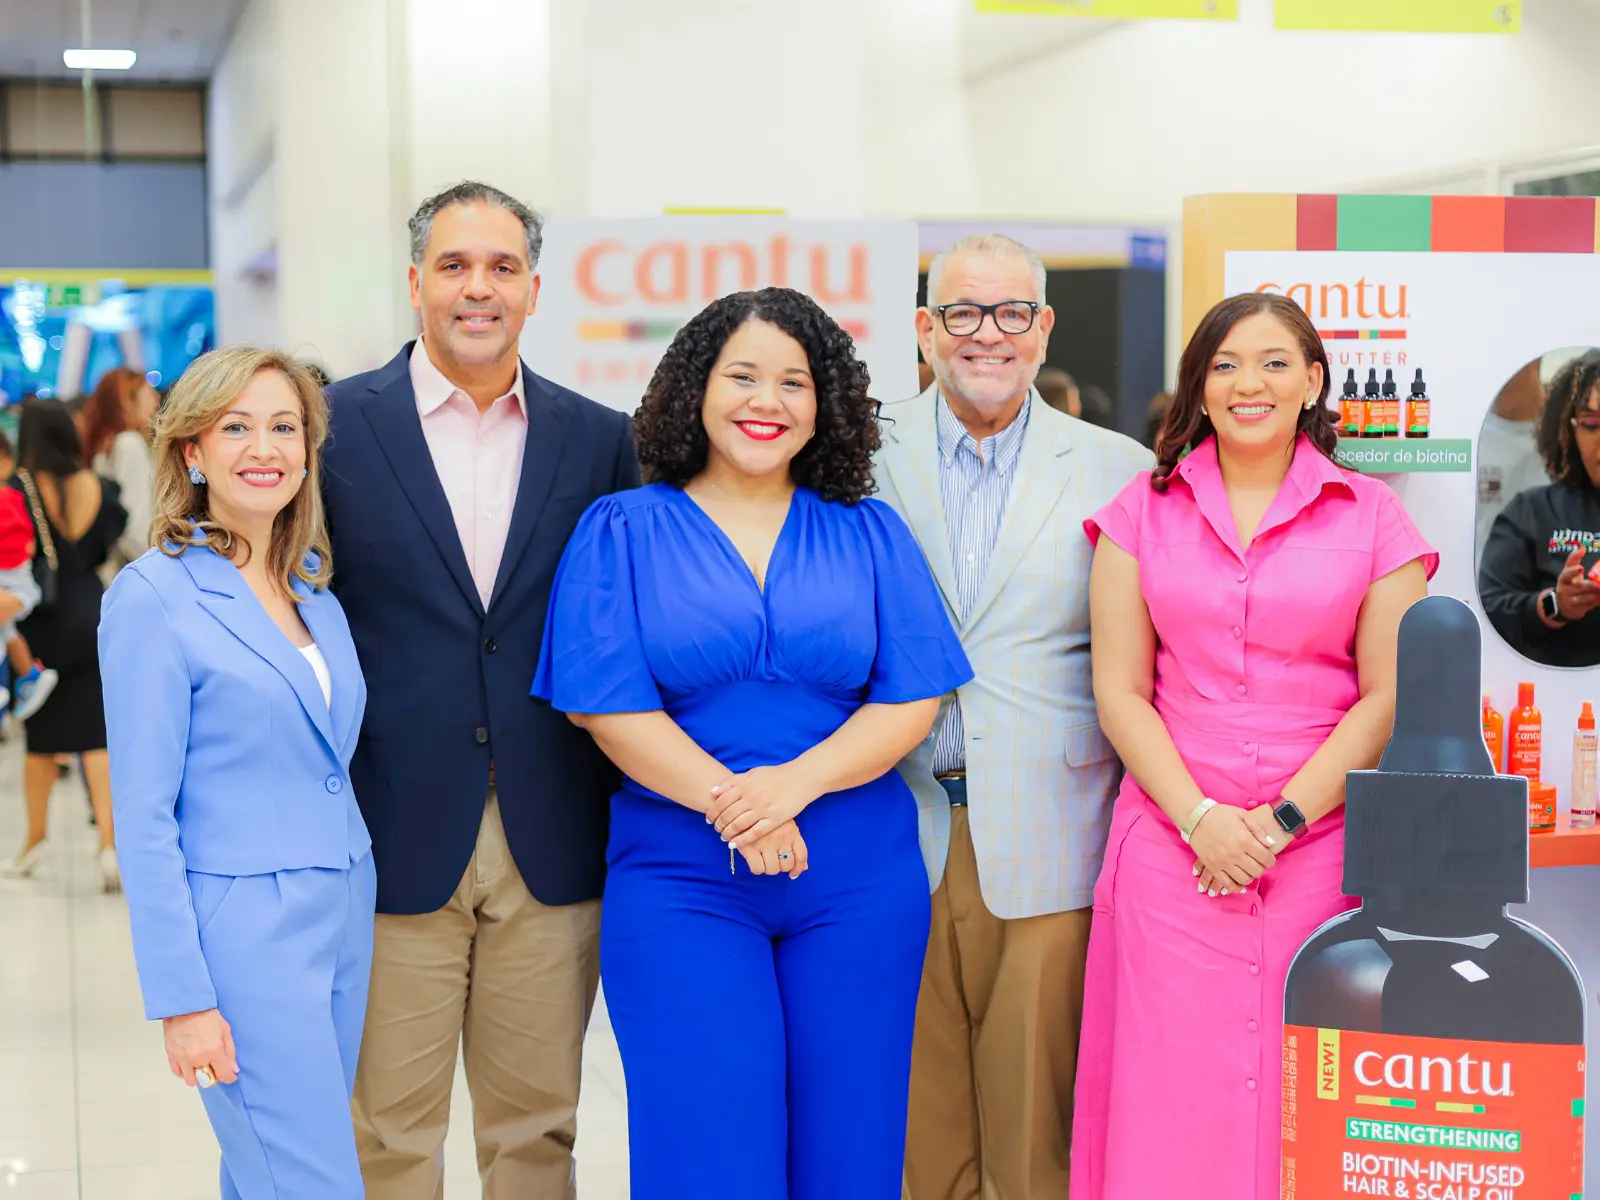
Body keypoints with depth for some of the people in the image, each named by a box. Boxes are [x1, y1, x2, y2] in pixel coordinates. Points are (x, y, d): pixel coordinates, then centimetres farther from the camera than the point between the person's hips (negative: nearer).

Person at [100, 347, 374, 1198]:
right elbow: (144, 817, -11)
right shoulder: (154, 597, -9)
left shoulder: (315, 587, 11)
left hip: (346, 918, 7)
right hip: (241, 930, -6)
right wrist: (180, 998, -13)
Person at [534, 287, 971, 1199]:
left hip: (860, 884, 2)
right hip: (680, 878, -2)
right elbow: (611, 706, -5)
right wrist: (731, 805, -16)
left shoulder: (870, 535, 9)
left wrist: (793, 784, -15)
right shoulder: (622, 533, 4)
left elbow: (913, 698, 0)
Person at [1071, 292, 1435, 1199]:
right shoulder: (1145, 510, 8)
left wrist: (1282, 820, -9)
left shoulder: (1370, 516, 6)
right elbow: (1120, 689, 3)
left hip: (1320, 847, 0)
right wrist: (1200, 818, -9)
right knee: (1171, 1098, 0)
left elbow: (1387, 697, 1)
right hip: (1172, 843, 1)